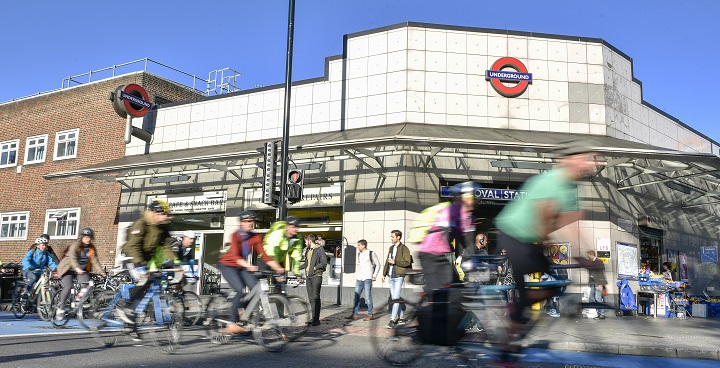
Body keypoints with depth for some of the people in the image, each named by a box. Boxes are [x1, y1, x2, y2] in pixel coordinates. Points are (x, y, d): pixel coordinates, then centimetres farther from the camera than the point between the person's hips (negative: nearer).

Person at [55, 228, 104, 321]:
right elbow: (72, 258, -30)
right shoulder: (75, 246, -15)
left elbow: (95, 261, -8)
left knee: (86, 284, -22)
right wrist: (77, 268, -47)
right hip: (68, 269, -4)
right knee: (68, 287, -23)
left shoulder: (92, 249, 1)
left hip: (82, 270, 4)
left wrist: (101, 272, -23)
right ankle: (61, 309, -9)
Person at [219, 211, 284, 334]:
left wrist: (278, 268, -23)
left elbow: (264, 255, -10)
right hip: (228, 266, -5)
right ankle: (232, 323, -14)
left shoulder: (256, 237, -6)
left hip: (241, 267, 5)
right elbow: (235, 256, -32)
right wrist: (249, 266, -48)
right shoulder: (235, 236, -20)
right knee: (240, 290, -24)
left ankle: (241, 309, 10)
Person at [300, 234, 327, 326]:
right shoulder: (307, 250, 16)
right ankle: (314, 318, 15)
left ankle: (316, 319, -5)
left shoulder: (319, 249, -7)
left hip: (316, 276, -7)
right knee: (311, 298, 9)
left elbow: (324, 262, -13)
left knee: (316, 297, -8)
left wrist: (315, 268, -18)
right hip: (308, 276, 7)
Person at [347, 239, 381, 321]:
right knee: (356, 296, 4)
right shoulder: (359, 255, 15)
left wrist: (374, 275, -5)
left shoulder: (371, 254, -5)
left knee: (368, 297, -4)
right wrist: (357, 273, 14)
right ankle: (354, 315, 8)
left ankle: (370, 315, 4)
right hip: (359, 278, 7)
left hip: (368, 278, -7)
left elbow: (378, 265, -1)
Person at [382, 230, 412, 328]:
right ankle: (400, 316, 22)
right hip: (390, 277, 7)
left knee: (396, 298, -10)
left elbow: (407, 262, -15)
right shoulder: (391, 248, 14)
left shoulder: (404, 248, -7)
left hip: (399, 277, -7)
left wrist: (395, 262, -19)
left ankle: (393, 319, -10)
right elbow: (387, 261, 19)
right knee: (394, 297, 11)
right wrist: (384, 274, 18)